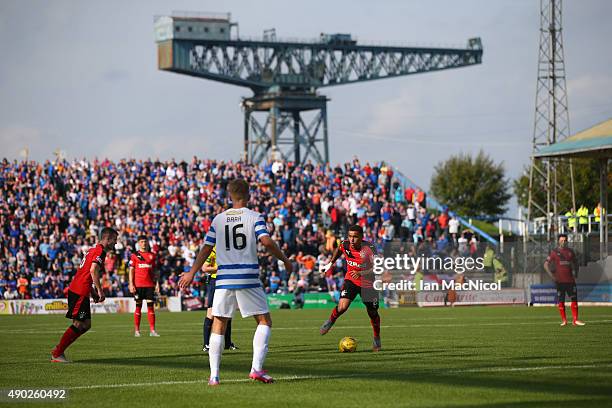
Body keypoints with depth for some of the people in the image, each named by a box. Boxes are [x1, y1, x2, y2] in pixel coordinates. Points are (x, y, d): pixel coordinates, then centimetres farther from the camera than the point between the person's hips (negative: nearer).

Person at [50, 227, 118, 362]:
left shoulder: (93, 250, 21)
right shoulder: (100, 251, -9)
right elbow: (93, 271, -22)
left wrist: (93, 292, 24)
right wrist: (100, 291, -17)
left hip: (76, 289, 10)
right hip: (80, 292, -10)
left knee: (86, 324, 11)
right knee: (78, 324, -7)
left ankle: (58, 350, 11)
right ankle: (57, 354, -4)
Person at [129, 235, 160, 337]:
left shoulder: (152, 255, 11)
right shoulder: (134, 255, 4)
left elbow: (155, 270, 14)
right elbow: (131, 270, 2)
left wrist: (157, 283, 6)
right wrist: (131, 284, -6)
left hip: (150, 284, 2)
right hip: (138, 285, -2)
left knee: (151, 306, -2)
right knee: (138, 307, 1)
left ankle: (152, 330, -3)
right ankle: (137, 330, 6)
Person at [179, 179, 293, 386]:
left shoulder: (218, 219, 9)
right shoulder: (254, 217, 0)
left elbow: (206, 249, 9)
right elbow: (266, 241, -13)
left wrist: (191, 273, 18)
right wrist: (285, 260, -1)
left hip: (224, 279, 3)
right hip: (248, 278, -3)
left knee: (218, 326, 7)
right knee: (265, 321, 8)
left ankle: (214, 375, -1)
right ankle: (256, 368, -7)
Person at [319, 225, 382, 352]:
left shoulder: (369, 248, -26)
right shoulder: (345, 245, -15)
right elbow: (338, 249, 11)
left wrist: (361, 273, -40)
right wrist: (331, 263, 13)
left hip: (368, 284, -1)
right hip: (351, 280, 1)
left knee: (372, 313, 10)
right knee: (342, 306, -21)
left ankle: (377, 339, 35)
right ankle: (331, 321, 11)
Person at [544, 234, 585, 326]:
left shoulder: (570, 251, 10)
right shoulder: (554, 252, 1)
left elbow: (575, 263, 22)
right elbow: (546, 264, 0)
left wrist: (575, 274, 10)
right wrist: (552, 275, -9)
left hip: (570, 280, 3)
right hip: (560, 280, -3)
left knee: (574, 299, -3)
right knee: (561, 300, 0)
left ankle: (575, 320, -1)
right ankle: (564, 320, 7)